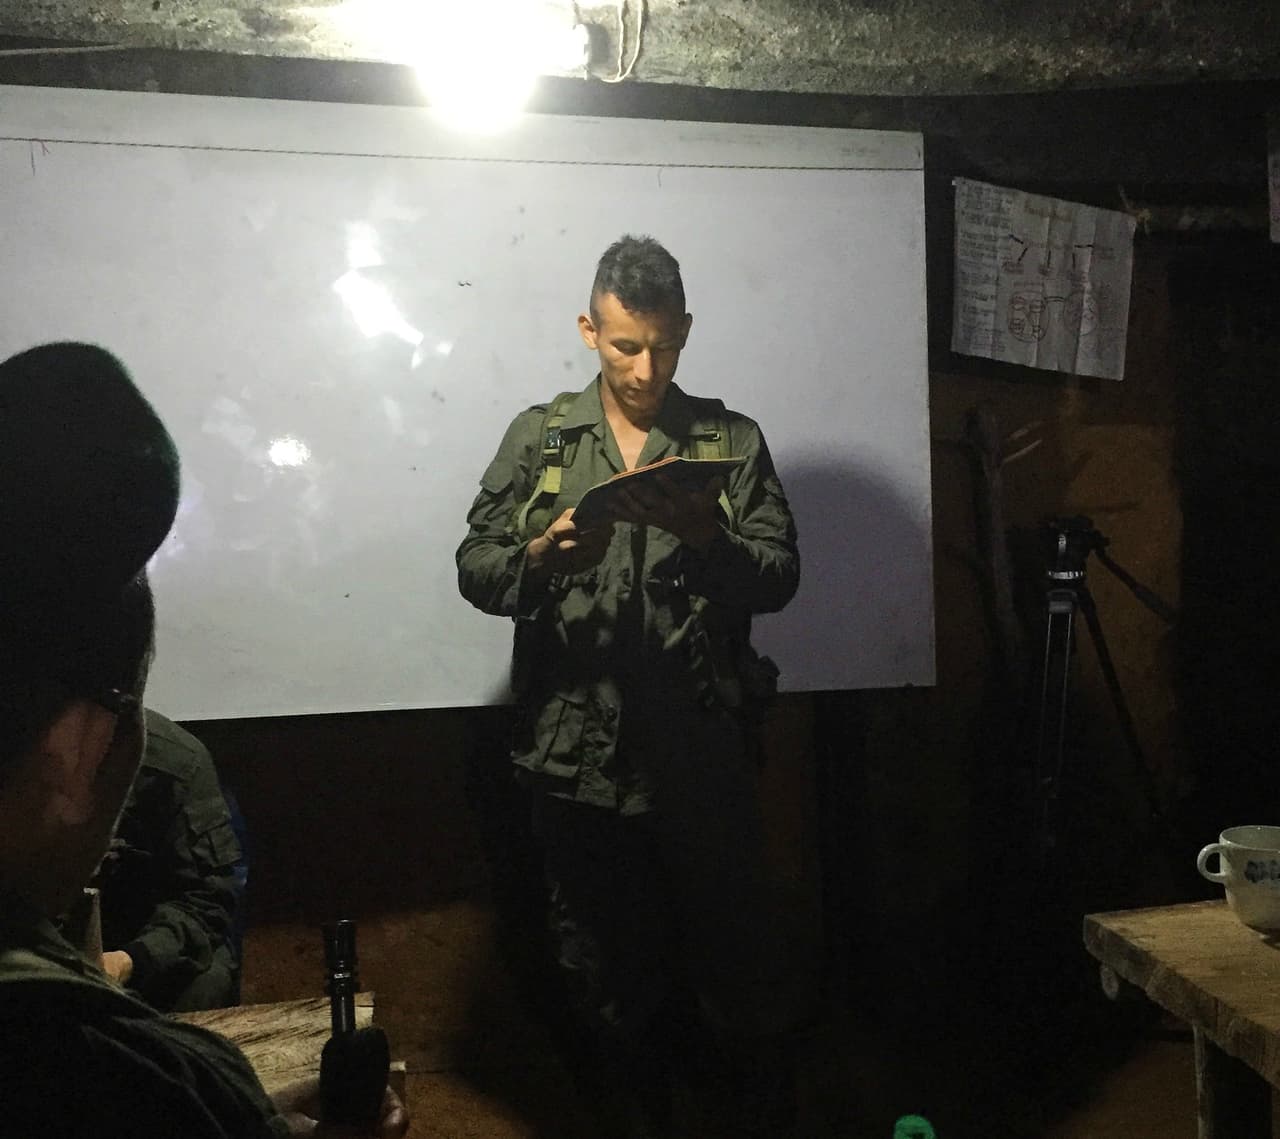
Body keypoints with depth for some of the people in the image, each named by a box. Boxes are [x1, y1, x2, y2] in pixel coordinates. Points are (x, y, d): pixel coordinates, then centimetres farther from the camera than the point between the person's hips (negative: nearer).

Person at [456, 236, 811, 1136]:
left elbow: (779, 577, -2)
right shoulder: (538, 437, 7)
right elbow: (475, 570, 2)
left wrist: (708, 536, -21)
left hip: (704, 750, -1)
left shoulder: (732, 440, 6)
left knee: (739, 942, 7)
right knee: (612, 960, 14)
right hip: (580, 750, 1)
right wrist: (541, 554, -18)